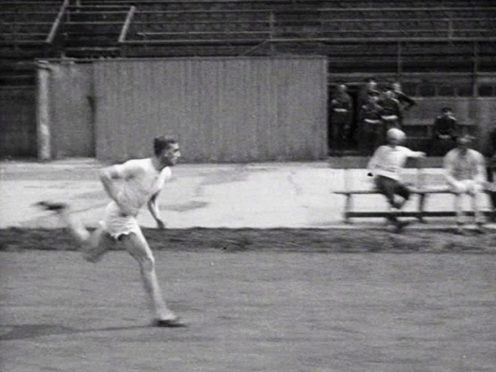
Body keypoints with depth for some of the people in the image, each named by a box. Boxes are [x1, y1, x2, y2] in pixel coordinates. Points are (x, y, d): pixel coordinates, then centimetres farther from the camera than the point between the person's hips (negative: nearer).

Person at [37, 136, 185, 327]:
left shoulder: (165, 173, 2)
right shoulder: (139, 167, -23)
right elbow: (105, 174, -23)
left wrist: (157, 216, 2)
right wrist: (120, 203, -25)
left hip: (127, 218, 9)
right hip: (119, 216, -9)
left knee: (90, 254, 22)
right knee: (147, 262, -12)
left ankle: (63, 212, 34)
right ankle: (162, 314, -10)